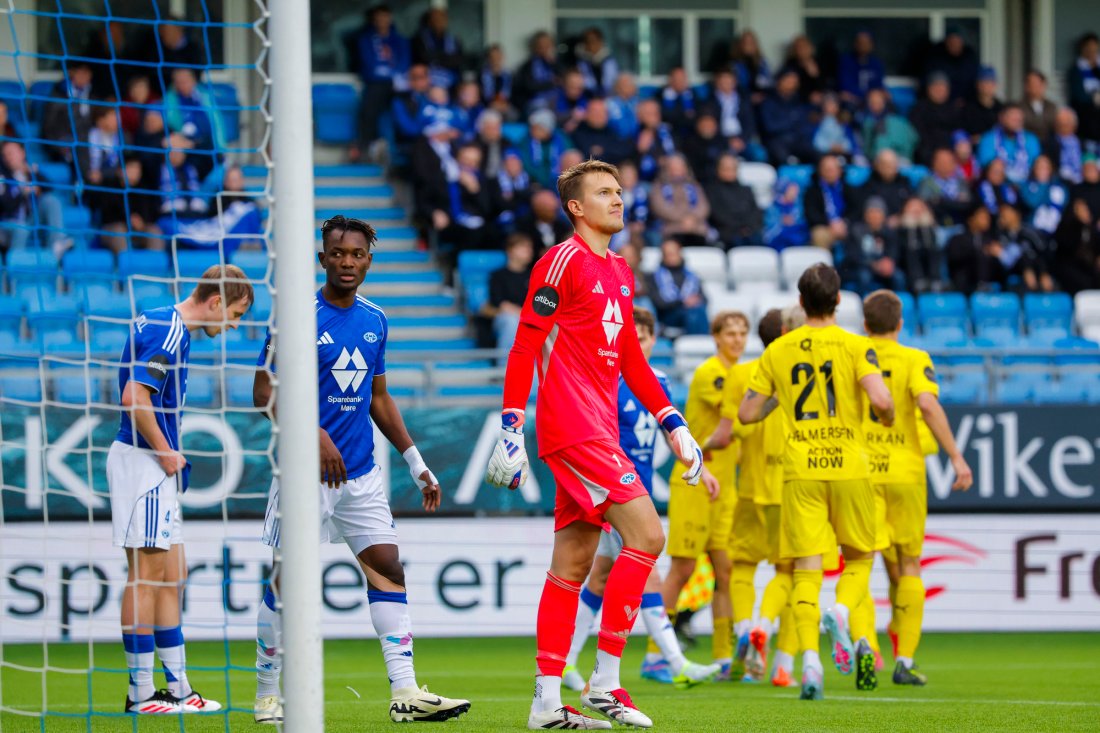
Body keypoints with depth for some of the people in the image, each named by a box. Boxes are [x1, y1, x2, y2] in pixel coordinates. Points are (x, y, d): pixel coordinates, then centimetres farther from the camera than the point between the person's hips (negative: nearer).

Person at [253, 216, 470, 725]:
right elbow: (264, 393, -12)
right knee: (286, 582, 0)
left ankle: (405, 693, -4)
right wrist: (314, 437, -25)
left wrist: (417, 464, 16)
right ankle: (267, 697, 11)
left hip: (361, 472, 6)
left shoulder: (374, 321, 10)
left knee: (388, 572, -2)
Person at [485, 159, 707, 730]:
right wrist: (510, 430, -14)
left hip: (597, 433, 9)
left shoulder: (619, 272, 18)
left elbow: (631, 361, 25)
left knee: (572, 565, 7)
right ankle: (604, 684, -11)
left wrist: (674, 425, 19)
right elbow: (525, 346, -10)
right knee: (646, 535, -15)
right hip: (572, 427, -9)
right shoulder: (564, 261, -7)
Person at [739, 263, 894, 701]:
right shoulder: (855, 347, -3)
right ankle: (842, 611, -17)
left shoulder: (777, 351, 5)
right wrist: (888, 417, 5)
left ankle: (809, 656, -17)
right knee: (859, 558, 15)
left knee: (807, 569, 1)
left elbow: (746, 413, 6)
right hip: (849, 467, -1)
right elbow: (880, 400, -17)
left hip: (801, 472, 1)